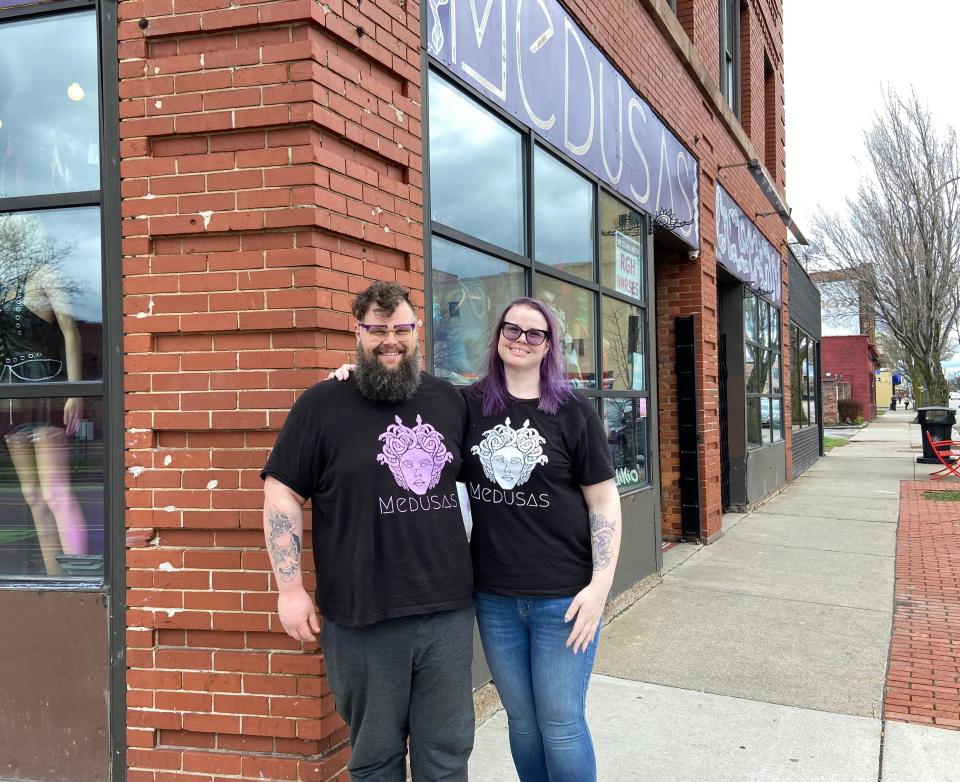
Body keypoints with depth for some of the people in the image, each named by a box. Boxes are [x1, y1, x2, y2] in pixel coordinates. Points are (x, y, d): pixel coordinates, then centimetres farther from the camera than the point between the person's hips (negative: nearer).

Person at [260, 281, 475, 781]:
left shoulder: (449, 400, 9)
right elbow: (281, 496, -3)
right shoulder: (322, 404, -3)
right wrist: (290, 588, -9)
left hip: (448, 610, 3)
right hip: (364, 619, -3)